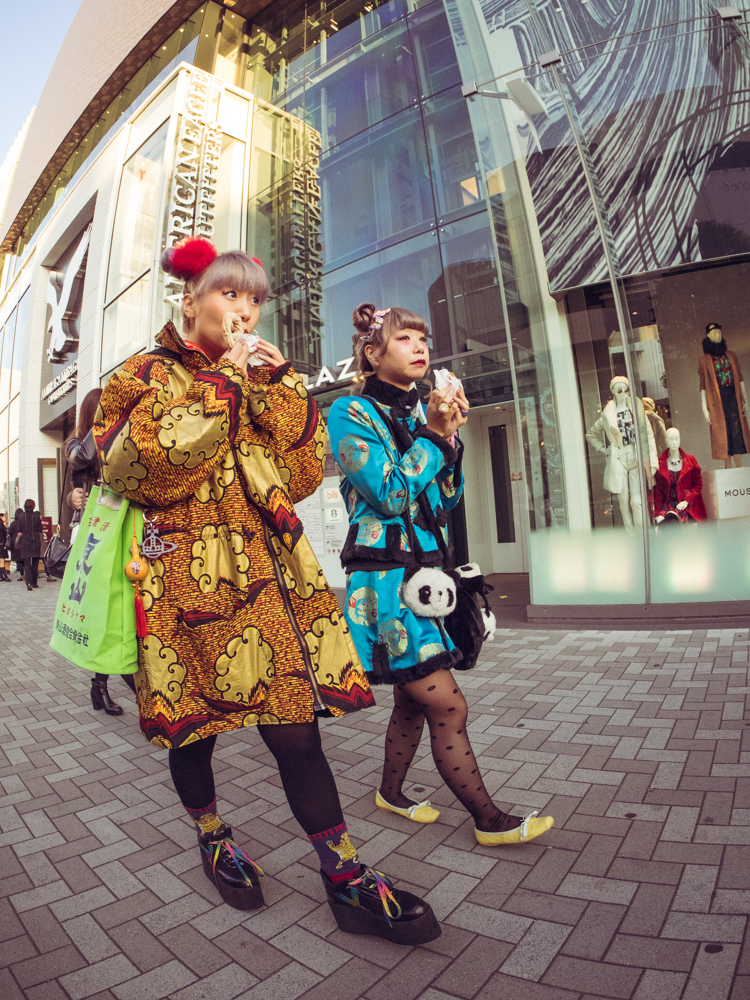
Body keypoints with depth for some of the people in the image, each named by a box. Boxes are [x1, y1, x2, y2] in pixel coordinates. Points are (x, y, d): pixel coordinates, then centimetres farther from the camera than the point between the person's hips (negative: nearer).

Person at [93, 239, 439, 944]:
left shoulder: (261, 379, 19)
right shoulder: (145, 375, 8)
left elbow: (300, 478, 7)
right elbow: (135, 473, -11)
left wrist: (277, 387, -1)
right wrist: (215, 388, -10)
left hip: (266, 570, 3)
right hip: (184, 575, -2)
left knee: (296, 724, -1)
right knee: (191, 725, 12)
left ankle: (346, 879, 11)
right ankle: (212, 839, 39)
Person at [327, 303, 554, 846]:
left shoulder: (419, 411, 13)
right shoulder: (351, 413, -7)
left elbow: (444, 504, 10)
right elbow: (390, 496, -17)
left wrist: (450, 436, -2)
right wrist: (433, 434, -13)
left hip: (423, 572, 8)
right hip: (384, 577, -7)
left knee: (415, 699, 17)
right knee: (448, 705, -3)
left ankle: (391, 792, 39)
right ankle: (490, 820, 16)